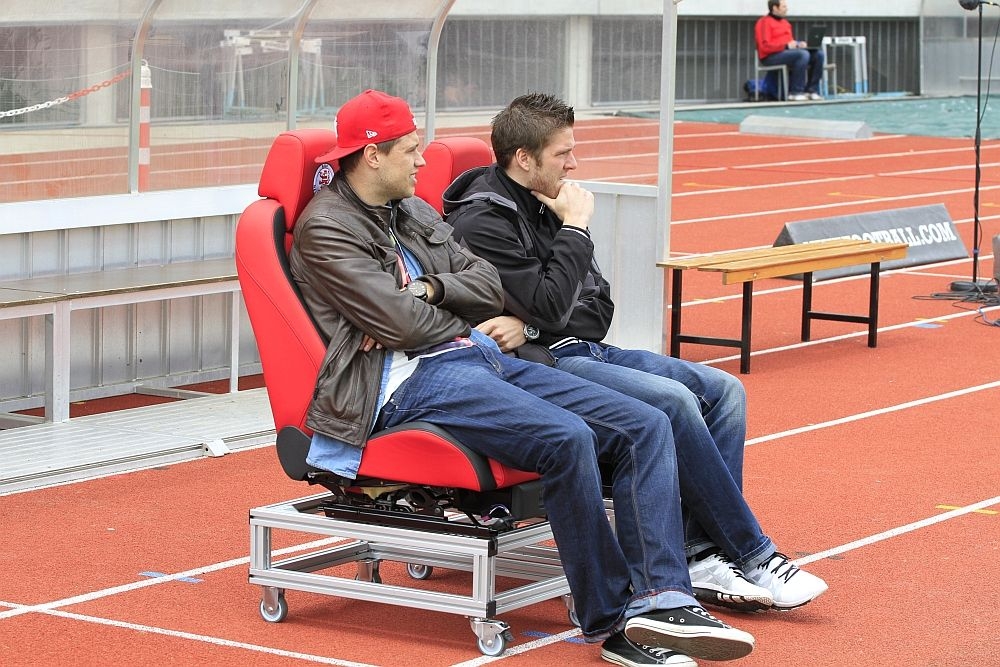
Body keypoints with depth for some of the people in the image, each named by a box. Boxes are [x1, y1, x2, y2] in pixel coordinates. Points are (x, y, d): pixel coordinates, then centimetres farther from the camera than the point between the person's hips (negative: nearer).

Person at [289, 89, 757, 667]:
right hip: (411, 380, -9)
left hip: (482, 359, 9)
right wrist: (463, 321, 5)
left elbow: (491, 287, 15)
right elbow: (401, 324, -15)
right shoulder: (325, 229, -5)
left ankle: (661, 599, -22)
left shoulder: (416, 212, 22)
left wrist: (428, 289, -3)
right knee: (567, 439, -32)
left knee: (644, 426, -9)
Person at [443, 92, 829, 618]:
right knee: (672, 402, -27)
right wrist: (575, 228, -11)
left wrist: (531, 325, -10)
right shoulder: (481, 221, -12)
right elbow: (551, 306, -22)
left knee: (723, 390, -4)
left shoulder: (543, 206, 14)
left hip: (583, 350, 9)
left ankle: (702, 554, -12)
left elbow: (597, 305, 10)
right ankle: (752, 558, -16)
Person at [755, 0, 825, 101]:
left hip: (787, 52, 8)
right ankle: (795, 92, -29)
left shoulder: (785, 22, 20)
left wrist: (798, 44, 3)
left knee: (818, 54, -9)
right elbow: (765, 46, -16)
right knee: (803, 54, -33)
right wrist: (786, 46, -20)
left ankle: (812, 90, -10)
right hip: (771, 56, -8)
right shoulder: (764, 22, -6)